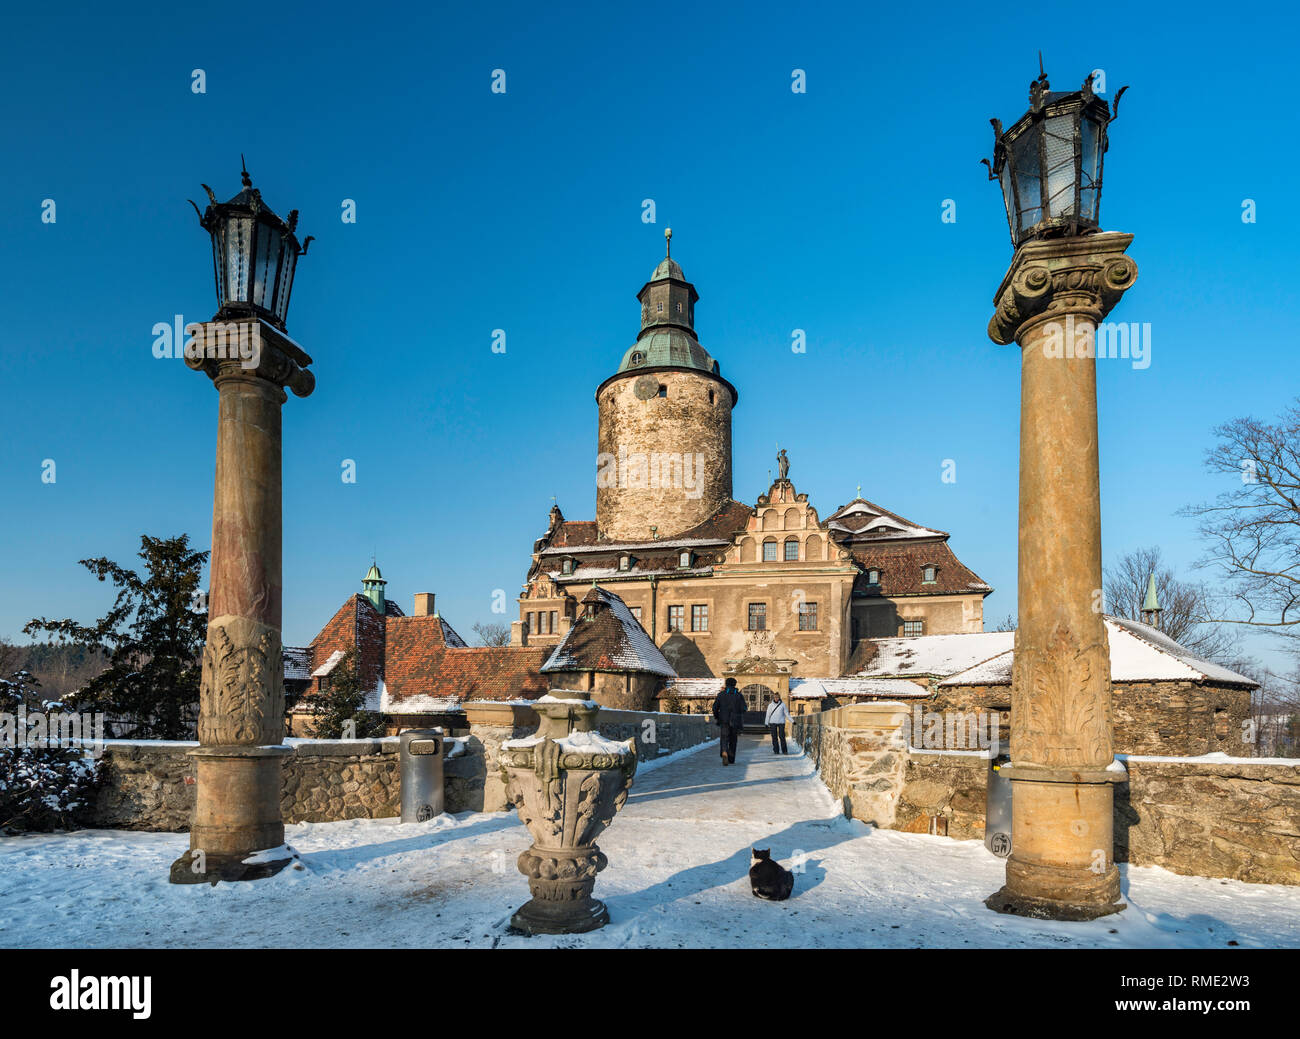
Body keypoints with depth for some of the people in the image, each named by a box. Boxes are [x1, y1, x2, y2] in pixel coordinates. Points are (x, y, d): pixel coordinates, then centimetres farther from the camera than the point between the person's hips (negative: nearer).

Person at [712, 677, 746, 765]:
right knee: (733, 740, 14)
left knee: (724, 738, -2)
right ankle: (731, 759, 20)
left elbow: (715, 707, 3)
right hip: (735, 721, 1)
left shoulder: (721, 694, 4)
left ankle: (724, 752, -31)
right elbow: (743, 708, -4)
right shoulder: (739, 695, 4)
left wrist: (717, 717, 17)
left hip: (724, 720, -1)